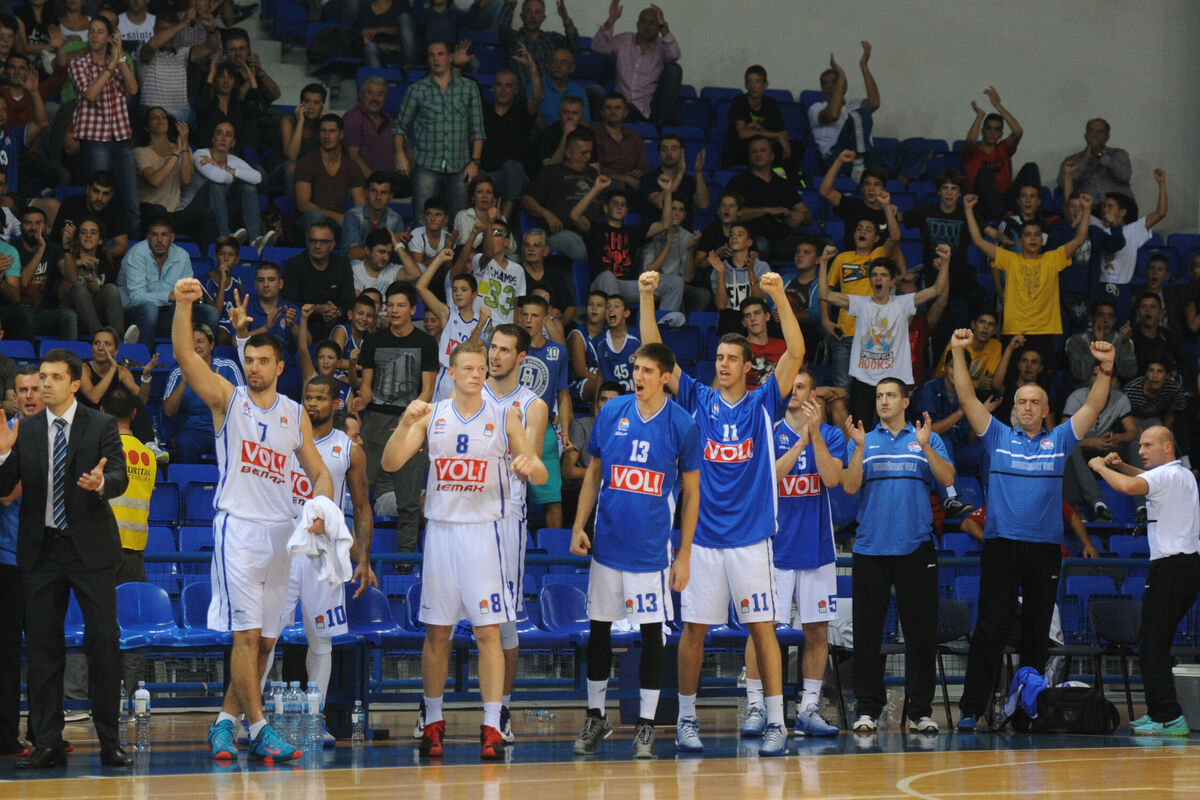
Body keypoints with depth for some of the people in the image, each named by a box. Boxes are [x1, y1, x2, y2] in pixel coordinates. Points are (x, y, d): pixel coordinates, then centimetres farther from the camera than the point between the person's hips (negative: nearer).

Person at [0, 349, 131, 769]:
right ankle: (47, 744, 8)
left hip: (90, 547, -2)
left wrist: (101, 482, -33)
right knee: (41, 647, 3)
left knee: (104, 643, -4)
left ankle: (110, 742, 3)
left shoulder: (102, 426, 1)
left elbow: (120, 478, -10)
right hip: (41, 549, 2)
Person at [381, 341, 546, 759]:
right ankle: (433, 722, 15)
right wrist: (406, 424, -18)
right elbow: (391, 463, -1)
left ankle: (491, 727, -5)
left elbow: (540, 475, 3)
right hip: (440, 530, 2)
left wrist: (530, 465, -21)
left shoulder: (504, 418, 3)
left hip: (482, 532, -2)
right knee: (437, 631, 5)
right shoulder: (431, 416, 6)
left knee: (488, 631, -6)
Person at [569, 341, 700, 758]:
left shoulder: (682, 425, -5)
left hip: (652, 547, -3)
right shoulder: (612, 412, 2)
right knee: (599, 628, 9)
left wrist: (684, 555, -3)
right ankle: (596, 716, 22)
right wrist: (579, 526, 2)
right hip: (607, 543, 3)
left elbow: (691, 492, 0)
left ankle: (646, 724, 9)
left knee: (652, 631, 0)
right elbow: (593, 473, 10)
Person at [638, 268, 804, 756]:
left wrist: (779, 298, -17)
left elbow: (795, 353, -6)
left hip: (750, 535, -1)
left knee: (762, 627, -3)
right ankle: (686, 719, 13)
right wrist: (647, 298, -9)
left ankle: (776, 723, 0)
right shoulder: (697, 400, 8)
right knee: (694, 628, 3)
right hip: (702, 534, 1)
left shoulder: (762, 403, 5)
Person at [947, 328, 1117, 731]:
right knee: (990, 630, -7)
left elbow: (1092, 407, 4)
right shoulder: (999, 437, 8)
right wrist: (958, 354, -9)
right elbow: (968, 399, 2)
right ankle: (971, 708, -9)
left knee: (1037, 633, 7)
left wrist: (1105, 369, -9)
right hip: (1001, 544, -2)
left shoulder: (1059, 441, 11)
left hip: (1045, 547, 2)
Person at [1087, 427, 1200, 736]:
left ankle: (1169, 717, -14)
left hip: (1171, 567, -10)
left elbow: (1128, 486, -30)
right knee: (1154, 643, 15)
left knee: (1152, 647, -9)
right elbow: (1148, 479, 38)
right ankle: (1159, 711, 17)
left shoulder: (1167, 474, -11)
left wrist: (1100, 466, -12)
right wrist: (1120, 465, 20)